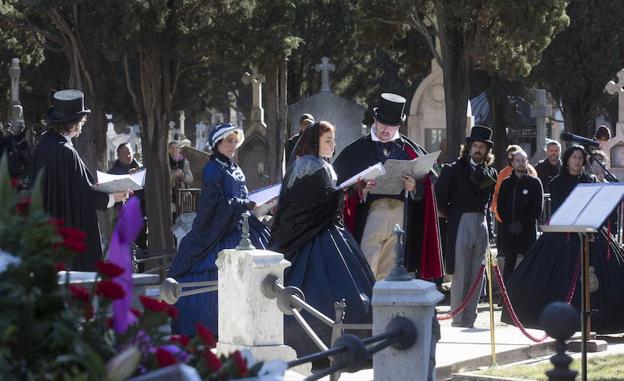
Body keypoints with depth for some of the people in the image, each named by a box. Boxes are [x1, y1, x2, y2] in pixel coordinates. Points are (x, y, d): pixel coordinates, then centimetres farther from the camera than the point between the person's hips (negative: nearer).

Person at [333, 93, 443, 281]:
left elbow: (427, 183, 11)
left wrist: (414, 188, -10)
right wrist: (360, 190, -16)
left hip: (401, 216, 2)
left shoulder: (409, 150, 14)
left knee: (388, 275, 4)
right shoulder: (356, 150, 8)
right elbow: (340, 183, 2)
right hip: (370, 214, -2)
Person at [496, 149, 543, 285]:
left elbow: (538, 208, -1)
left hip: (528, 230, -2)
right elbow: (500, 207, 9)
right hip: (509, 231, 2)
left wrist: (523, 224, -9)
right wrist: (509, 224, -6)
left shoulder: (534, 182, 4)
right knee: (509, 264, 2)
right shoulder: (506, 183, 11)